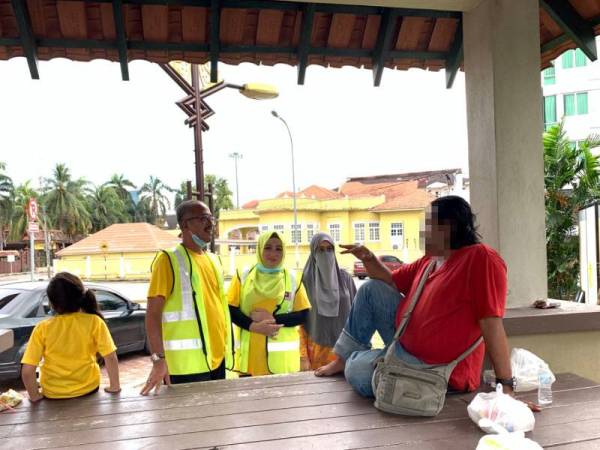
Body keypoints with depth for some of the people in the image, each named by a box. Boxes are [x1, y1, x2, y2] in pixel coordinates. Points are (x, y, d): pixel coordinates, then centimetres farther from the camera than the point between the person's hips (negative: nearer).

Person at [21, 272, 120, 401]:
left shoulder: (42, 328, -15)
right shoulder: (94, 322, -17)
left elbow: (27, 371, -17)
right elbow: (111, 358, -17)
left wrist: (35, 396, -1)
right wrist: (114, 386, -4)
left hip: (53, 394, 1)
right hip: (88, 388, 0)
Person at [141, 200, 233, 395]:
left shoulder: (213, 259, 12)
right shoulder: (169, 259, -9)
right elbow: (153, 313, -13)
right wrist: (159, 359, -21)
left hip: (217, 358, 7)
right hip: (188, 364, -7)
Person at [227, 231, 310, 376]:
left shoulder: (292, 279, 4)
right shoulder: (244, 276, 4)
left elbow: (303, 315, 1)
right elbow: (231, 310, 2)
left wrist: (273, 319, -13)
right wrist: (254, 326, -14)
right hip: (250, 352, 0)